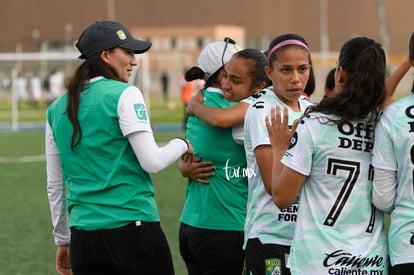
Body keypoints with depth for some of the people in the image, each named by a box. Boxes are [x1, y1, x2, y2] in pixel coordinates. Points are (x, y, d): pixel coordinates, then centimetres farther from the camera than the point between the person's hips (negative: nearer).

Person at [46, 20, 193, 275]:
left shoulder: (57, 109, 11)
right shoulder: (124, 94, -6)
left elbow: (55, 186, 15)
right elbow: (152, 162, -11)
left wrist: (63, 240, 24)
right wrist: (181, 145, 9)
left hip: (84, 236, 6)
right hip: (133, 229, -5)